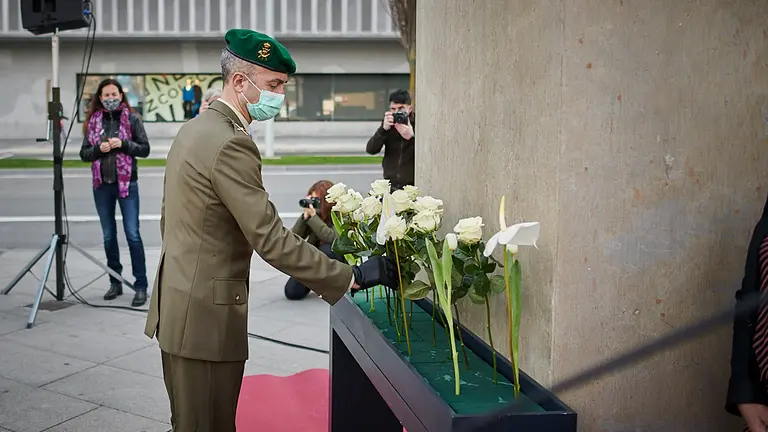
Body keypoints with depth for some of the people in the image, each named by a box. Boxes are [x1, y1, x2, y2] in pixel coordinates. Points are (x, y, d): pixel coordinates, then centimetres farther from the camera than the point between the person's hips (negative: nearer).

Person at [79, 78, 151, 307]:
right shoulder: (93, 121, 7)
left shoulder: (132, 118, -1)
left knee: (132, 234, -8)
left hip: (127, 183, -4)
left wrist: (123, 144, -17)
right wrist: (99, 149, -13)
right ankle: (115, 283, 21)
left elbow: (145, 149, -2)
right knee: (108, 236, 10)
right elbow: (84, 154, 7)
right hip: (102, 185, 4)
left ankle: (141, 286, -4)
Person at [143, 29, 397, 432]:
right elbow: (271, 240, -24)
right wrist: (350, 277, -20)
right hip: (206, 316, -10)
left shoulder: (194, 129, 10)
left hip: (178, 306, 10)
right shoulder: (231, 144, -21)